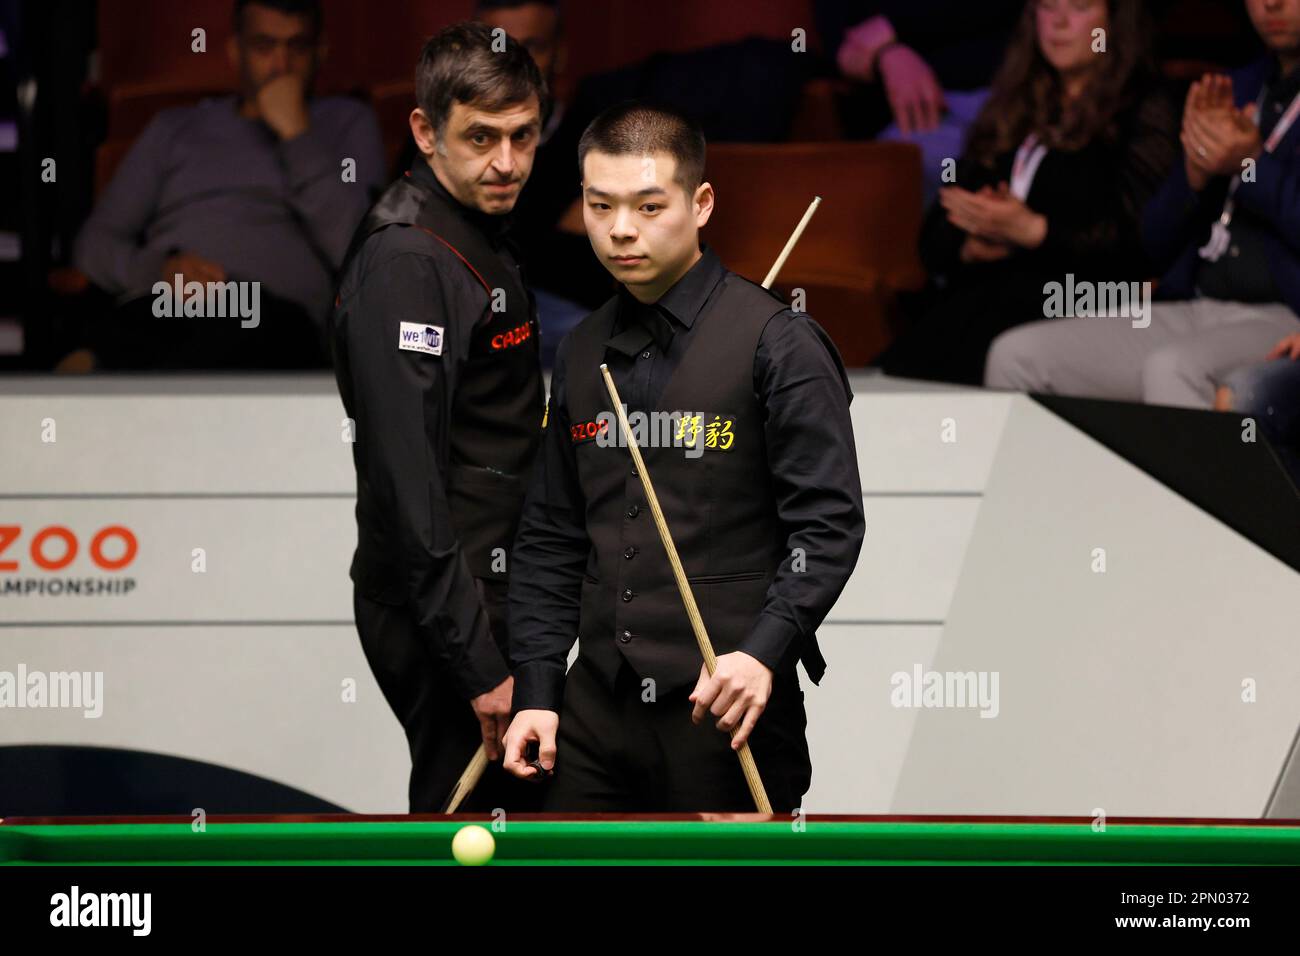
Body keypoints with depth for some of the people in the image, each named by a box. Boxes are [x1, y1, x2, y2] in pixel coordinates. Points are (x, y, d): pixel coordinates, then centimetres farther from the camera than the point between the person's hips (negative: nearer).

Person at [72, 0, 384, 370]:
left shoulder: (346, 121, 23)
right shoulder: (176, 128, 29)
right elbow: (94, 244, 20)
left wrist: (295, 132, 3)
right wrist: (159, 268, -3)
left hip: (276, 315, -2)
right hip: (157, 310, 2)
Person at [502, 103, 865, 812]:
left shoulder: (778, 342, -4)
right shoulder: (582, 354, 14)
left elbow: (828, 522, -10)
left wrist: (765, 652, -22)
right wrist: (535, 692, 9)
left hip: (725, 708, -5)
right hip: (597, 708, 5)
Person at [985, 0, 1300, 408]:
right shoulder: (1238, 88, 20)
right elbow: (1157, 246, 18)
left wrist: (1255, 164, -13)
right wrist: (1196, 170, -1)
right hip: (1190, 310, 7)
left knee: (1171, 369, -37)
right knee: (1016, 355, -8)